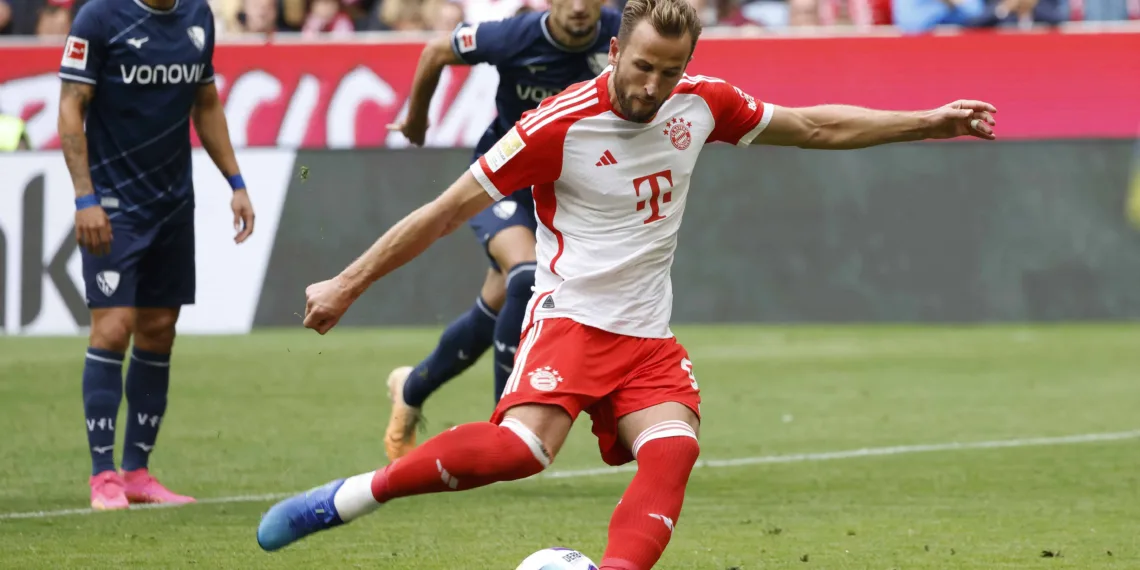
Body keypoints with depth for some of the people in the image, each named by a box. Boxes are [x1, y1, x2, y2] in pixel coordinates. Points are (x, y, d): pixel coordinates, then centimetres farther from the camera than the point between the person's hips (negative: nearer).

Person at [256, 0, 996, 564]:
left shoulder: (701, 105, 2)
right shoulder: (561, 126, -13)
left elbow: (815, 127, 17)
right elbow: (447, 211, -7)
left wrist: (929, 122, 16)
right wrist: (347, 286, -5)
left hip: (649, 336, 6)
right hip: (570, 315, -6)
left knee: (673, 449, -23)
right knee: (523, 447, -31)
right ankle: (345, 499, -21)